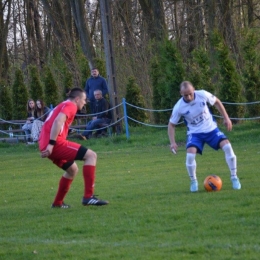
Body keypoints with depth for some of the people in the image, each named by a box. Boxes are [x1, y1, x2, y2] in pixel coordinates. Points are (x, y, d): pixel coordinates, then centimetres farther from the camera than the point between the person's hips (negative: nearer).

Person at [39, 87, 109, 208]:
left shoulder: (62, 106, 29)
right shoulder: (70, 105, -1)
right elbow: (58, 121, -19)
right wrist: (51, 143, -26)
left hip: (46, 146, 10)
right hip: (55, 144, -10)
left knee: (73, 169, 28)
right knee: (91, 155, -11)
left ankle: (58, 202, 31)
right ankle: (88, 196, -18)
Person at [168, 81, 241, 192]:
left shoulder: (203, 95, -19)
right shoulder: (179, 107, -19)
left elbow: (217, 102, 2)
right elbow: (171, 124, -5)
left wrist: (226, 118, -1)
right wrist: (172, 142, -16)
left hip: (211, 129, 1)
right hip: (195, 133, -1)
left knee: (227, 146, -19)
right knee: (190, 154, -26)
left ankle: (234, 177, -4)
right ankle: (193, 181, 0)